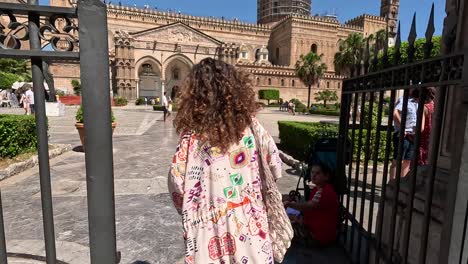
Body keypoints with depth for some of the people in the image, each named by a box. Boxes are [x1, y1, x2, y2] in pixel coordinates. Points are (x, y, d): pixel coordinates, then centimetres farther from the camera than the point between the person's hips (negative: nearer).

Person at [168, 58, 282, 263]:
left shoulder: (193, 135, -17)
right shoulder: (250, 124, -11)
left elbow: (177, 183, -14)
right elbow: (274, 164, -2)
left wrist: (189, 210, 4)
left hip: (211, 224, -1)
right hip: (249, 218, 2)